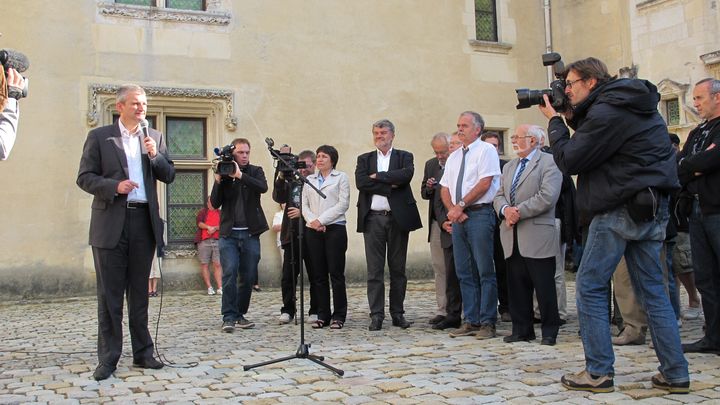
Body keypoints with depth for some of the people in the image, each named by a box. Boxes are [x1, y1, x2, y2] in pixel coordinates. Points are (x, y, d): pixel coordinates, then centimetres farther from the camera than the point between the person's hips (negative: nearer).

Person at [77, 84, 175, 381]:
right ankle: (108, 359, 7)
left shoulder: (155, 138, 13)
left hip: (144, 222, 3)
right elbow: (84, 177, 0)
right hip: (111, 224, -3)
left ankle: (142, 353, 17)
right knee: (110, 294, 1)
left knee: (139, 292, 10)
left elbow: (169, 176, 10)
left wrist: (155, 155, -7)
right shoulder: (99, 136, 4)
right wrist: (114, 186, -16)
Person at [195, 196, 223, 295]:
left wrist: (215, 228, -10)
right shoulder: (202, 212, 15)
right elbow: (199, 222, -1)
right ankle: (209, 288, 0)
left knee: (218, 264, -7)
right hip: (204, 241, -1)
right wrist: (209, 227, -14)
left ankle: (220, 288, -10)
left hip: (217, 241, 1)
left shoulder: (220, 213, 19)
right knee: (204, 264, -3)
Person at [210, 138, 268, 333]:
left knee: (247, 277, 3)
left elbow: (263, 187, -16)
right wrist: (218, 180, -13)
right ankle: (229, 317, -9)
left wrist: (240, 175, -24)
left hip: (250, 233, 1)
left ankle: (240, 315, 15)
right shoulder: (224, 173, 6)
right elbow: (215, 203, 0)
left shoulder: (255, 171, 7)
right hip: (229, 233, -1)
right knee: (229, 273, -13)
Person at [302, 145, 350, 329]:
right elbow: (305, 205, 11)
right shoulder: (309, 180, 17)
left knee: (336, 273, -5)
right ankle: (323, 315, 10)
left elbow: (343, 204, -5)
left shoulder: (341, 177, 5)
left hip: (335, 229, -4)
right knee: (319, 274, 4)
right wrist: (312, 221, -8)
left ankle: (338, 316, 1)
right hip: (313, 231, 4)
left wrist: (321, 220, -11)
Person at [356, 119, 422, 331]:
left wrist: (378, 176, -10)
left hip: (398, 218, 0)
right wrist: (390, 186, -11)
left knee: (398, 269, 5)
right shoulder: (364, 159, 12)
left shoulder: (404, 156, 9)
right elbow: (361, 182, -6)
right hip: (373, 218, 1)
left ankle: (398, 313, 14)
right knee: (374, 270, 0)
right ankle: (376, 315, 4)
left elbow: (406, 174, -12)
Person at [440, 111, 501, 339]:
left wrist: (460, 205, -12)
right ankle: (471, 321, 13)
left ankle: (488, 323, 0)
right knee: (464, 273, 7)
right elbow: (445, 189, 16)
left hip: (480, 215, -7)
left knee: (485, 271, -5)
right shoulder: (454, 157, 20)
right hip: (458, 218, 7)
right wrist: (452, 210, -3)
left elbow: (485, 183, -12)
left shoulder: (486, 150, -1)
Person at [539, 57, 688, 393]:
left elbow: (569, 161, -12)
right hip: (651, 209, 9)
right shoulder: (637, 106, 18)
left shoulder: (606, 111, -13)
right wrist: (573, 120, 12)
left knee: (590, 288, -1)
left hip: (621, 210, -9)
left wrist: (555, 121, 0)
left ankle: (598, 372, 2)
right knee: (652, 290, 10)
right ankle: (675, 374, 11)